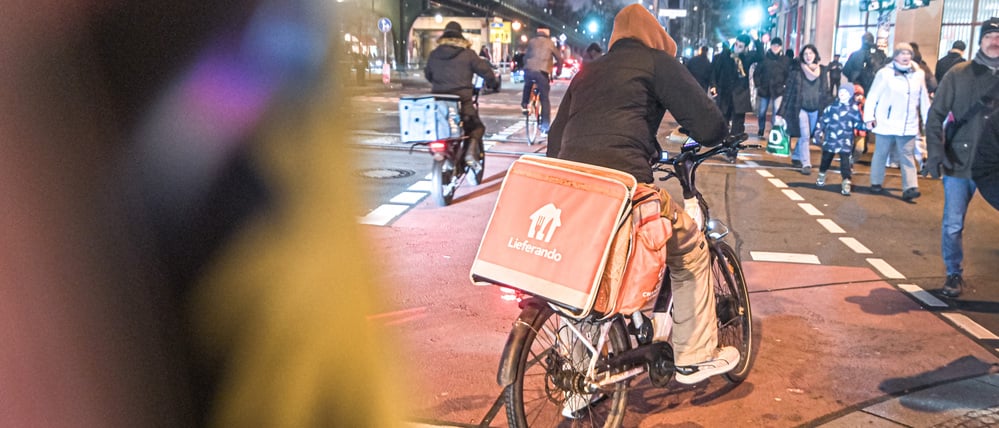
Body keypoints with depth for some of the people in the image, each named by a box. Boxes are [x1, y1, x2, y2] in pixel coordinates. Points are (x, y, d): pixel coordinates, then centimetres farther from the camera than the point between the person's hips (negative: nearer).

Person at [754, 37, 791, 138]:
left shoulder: (786, 60, 3)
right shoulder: (764, 57, 3)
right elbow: (757, 72, 4)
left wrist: (784, 85, -5)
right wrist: (758, 86, -2)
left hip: (778, 90, -1)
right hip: (764, 89, 1)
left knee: (777, 112, -11)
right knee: (761, 112, 9)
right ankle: (761, 131, 26)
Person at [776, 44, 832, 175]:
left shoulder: (823, 71, 3)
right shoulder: (796, 70, -5)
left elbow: (826, 91, 8)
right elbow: (788, 91, -4)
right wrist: (782, 112, -8)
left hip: (816, 109, 3)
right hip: (801, 108, -3)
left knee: (806, 136, 12)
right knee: (804, 136, -9)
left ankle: (796, 156, 32)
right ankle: (806, 164, -4)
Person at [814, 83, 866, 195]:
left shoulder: (854, 109, 0)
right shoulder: (832, 107, 3)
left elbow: (858, 124, 5)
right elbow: (823, 120, 6)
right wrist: (818, 131, 1)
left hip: (845, 142, -2)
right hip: (830, 140, 2)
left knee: (845, 162, -9)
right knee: (826, 159, 16)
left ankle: (846, 183, -6)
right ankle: (821, 176, 39)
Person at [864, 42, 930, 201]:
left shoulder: (918, 74, 6)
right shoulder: (885, 73, -6)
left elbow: (924, 100, 12)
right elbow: (872, 96, -6)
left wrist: (928, 121, 12)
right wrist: (869, 117, -11)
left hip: (908, 126, 3)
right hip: (886, 123, -3)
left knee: (907, 157, 0)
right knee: (880, 155, 9)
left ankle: (910, 188, -5)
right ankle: (876, 183, 22)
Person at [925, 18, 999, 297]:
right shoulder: (958, 74, -1)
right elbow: (936, 115, -1)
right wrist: (935, 153, -11)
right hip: (959, 162, -1)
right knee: (952, 225, 5)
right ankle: (954, 275, 21)